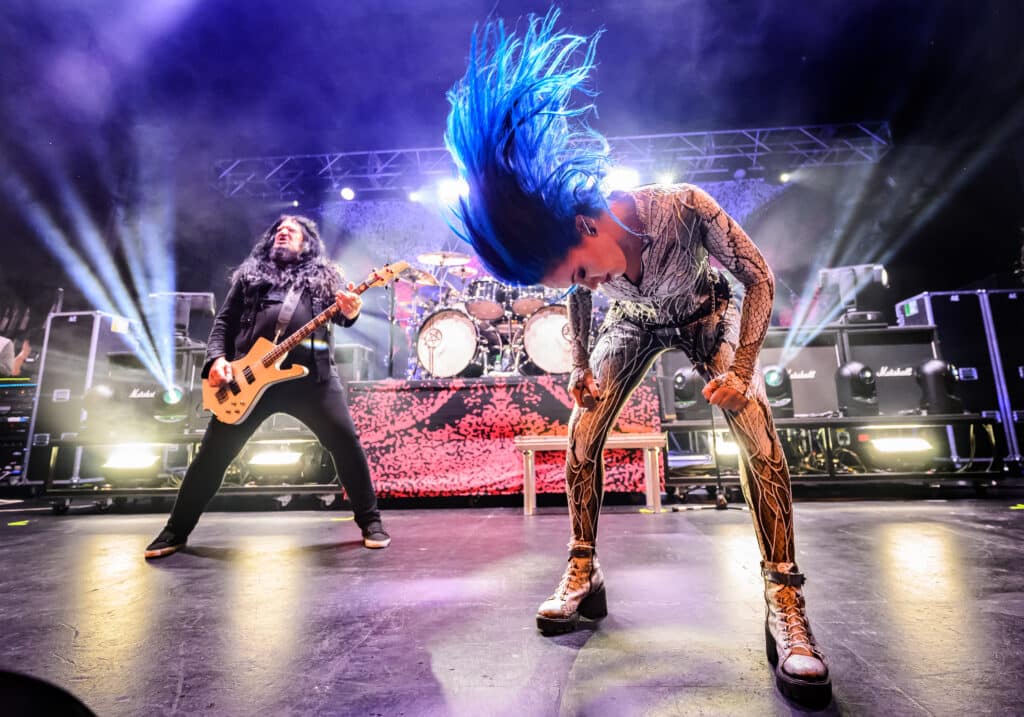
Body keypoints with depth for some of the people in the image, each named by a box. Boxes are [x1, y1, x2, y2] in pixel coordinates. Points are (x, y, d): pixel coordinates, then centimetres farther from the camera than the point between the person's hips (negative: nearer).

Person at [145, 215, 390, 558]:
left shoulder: (325, 275, 18)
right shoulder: (249, 274, 22)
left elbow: (340, 311, 2)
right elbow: (224, 321, 17)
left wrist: (350, 312, -23)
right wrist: (217, 358, -2)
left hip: (312, 373, -2)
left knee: (346, 442, -11)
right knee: (214, 450, 6)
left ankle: (370, 521, 4)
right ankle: (177, 530, 25)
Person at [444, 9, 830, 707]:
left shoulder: (685, 206, -38)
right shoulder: (570, 248, -27)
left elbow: (760, 276, -23)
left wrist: (740, 367, -30)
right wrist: (581, 367, -9)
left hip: (707, 314, -2)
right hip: (635, 323, 3)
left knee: (760, 435, -23)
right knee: (581, 434, -11)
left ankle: (785, 602, -11)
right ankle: (585, 575, 3)